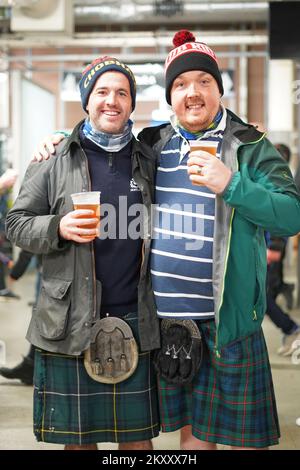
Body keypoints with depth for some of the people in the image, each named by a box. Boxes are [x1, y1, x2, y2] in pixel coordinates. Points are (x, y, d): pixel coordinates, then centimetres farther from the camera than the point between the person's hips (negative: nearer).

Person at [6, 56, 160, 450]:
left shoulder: (148, 161, 10)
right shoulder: (55, 160, 2)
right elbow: (16, 224, 4)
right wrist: (58, 228, -16)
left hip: (135, 319, 2)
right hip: (70, 322, -1)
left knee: (138, 435, 9)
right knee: (78, 436, 9)